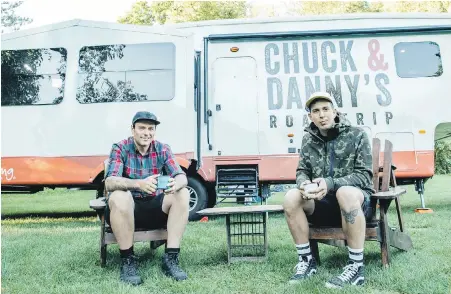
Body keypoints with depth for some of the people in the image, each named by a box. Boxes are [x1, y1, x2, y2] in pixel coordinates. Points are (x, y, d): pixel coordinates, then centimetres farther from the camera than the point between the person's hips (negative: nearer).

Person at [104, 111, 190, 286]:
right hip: (126, 209, -3)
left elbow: (182, 177, -11)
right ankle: (127, 260, -20)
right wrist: (139, 184, -44)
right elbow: (109, 183, -25)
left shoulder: (163, 149, -1)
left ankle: (170, 258, -17)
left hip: (154, 208, 3)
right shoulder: (120, 149, -10)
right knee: (118, 196, -34)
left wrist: (176, 183, -37)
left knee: (182, 194, -20)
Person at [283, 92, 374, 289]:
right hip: (322, 203, 4)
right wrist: (304, 184, -20)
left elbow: (365, 175, -12)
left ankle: (356, 267, -27)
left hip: (355, 201, -3)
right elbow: (302, 171, 7)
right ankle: (307, 261, -9)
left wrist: (330, 183, -29)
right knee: (291, 197, -24)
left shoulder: (356, 135, -6)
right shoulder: (308, 140, 6)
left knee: (346, 192, -38)